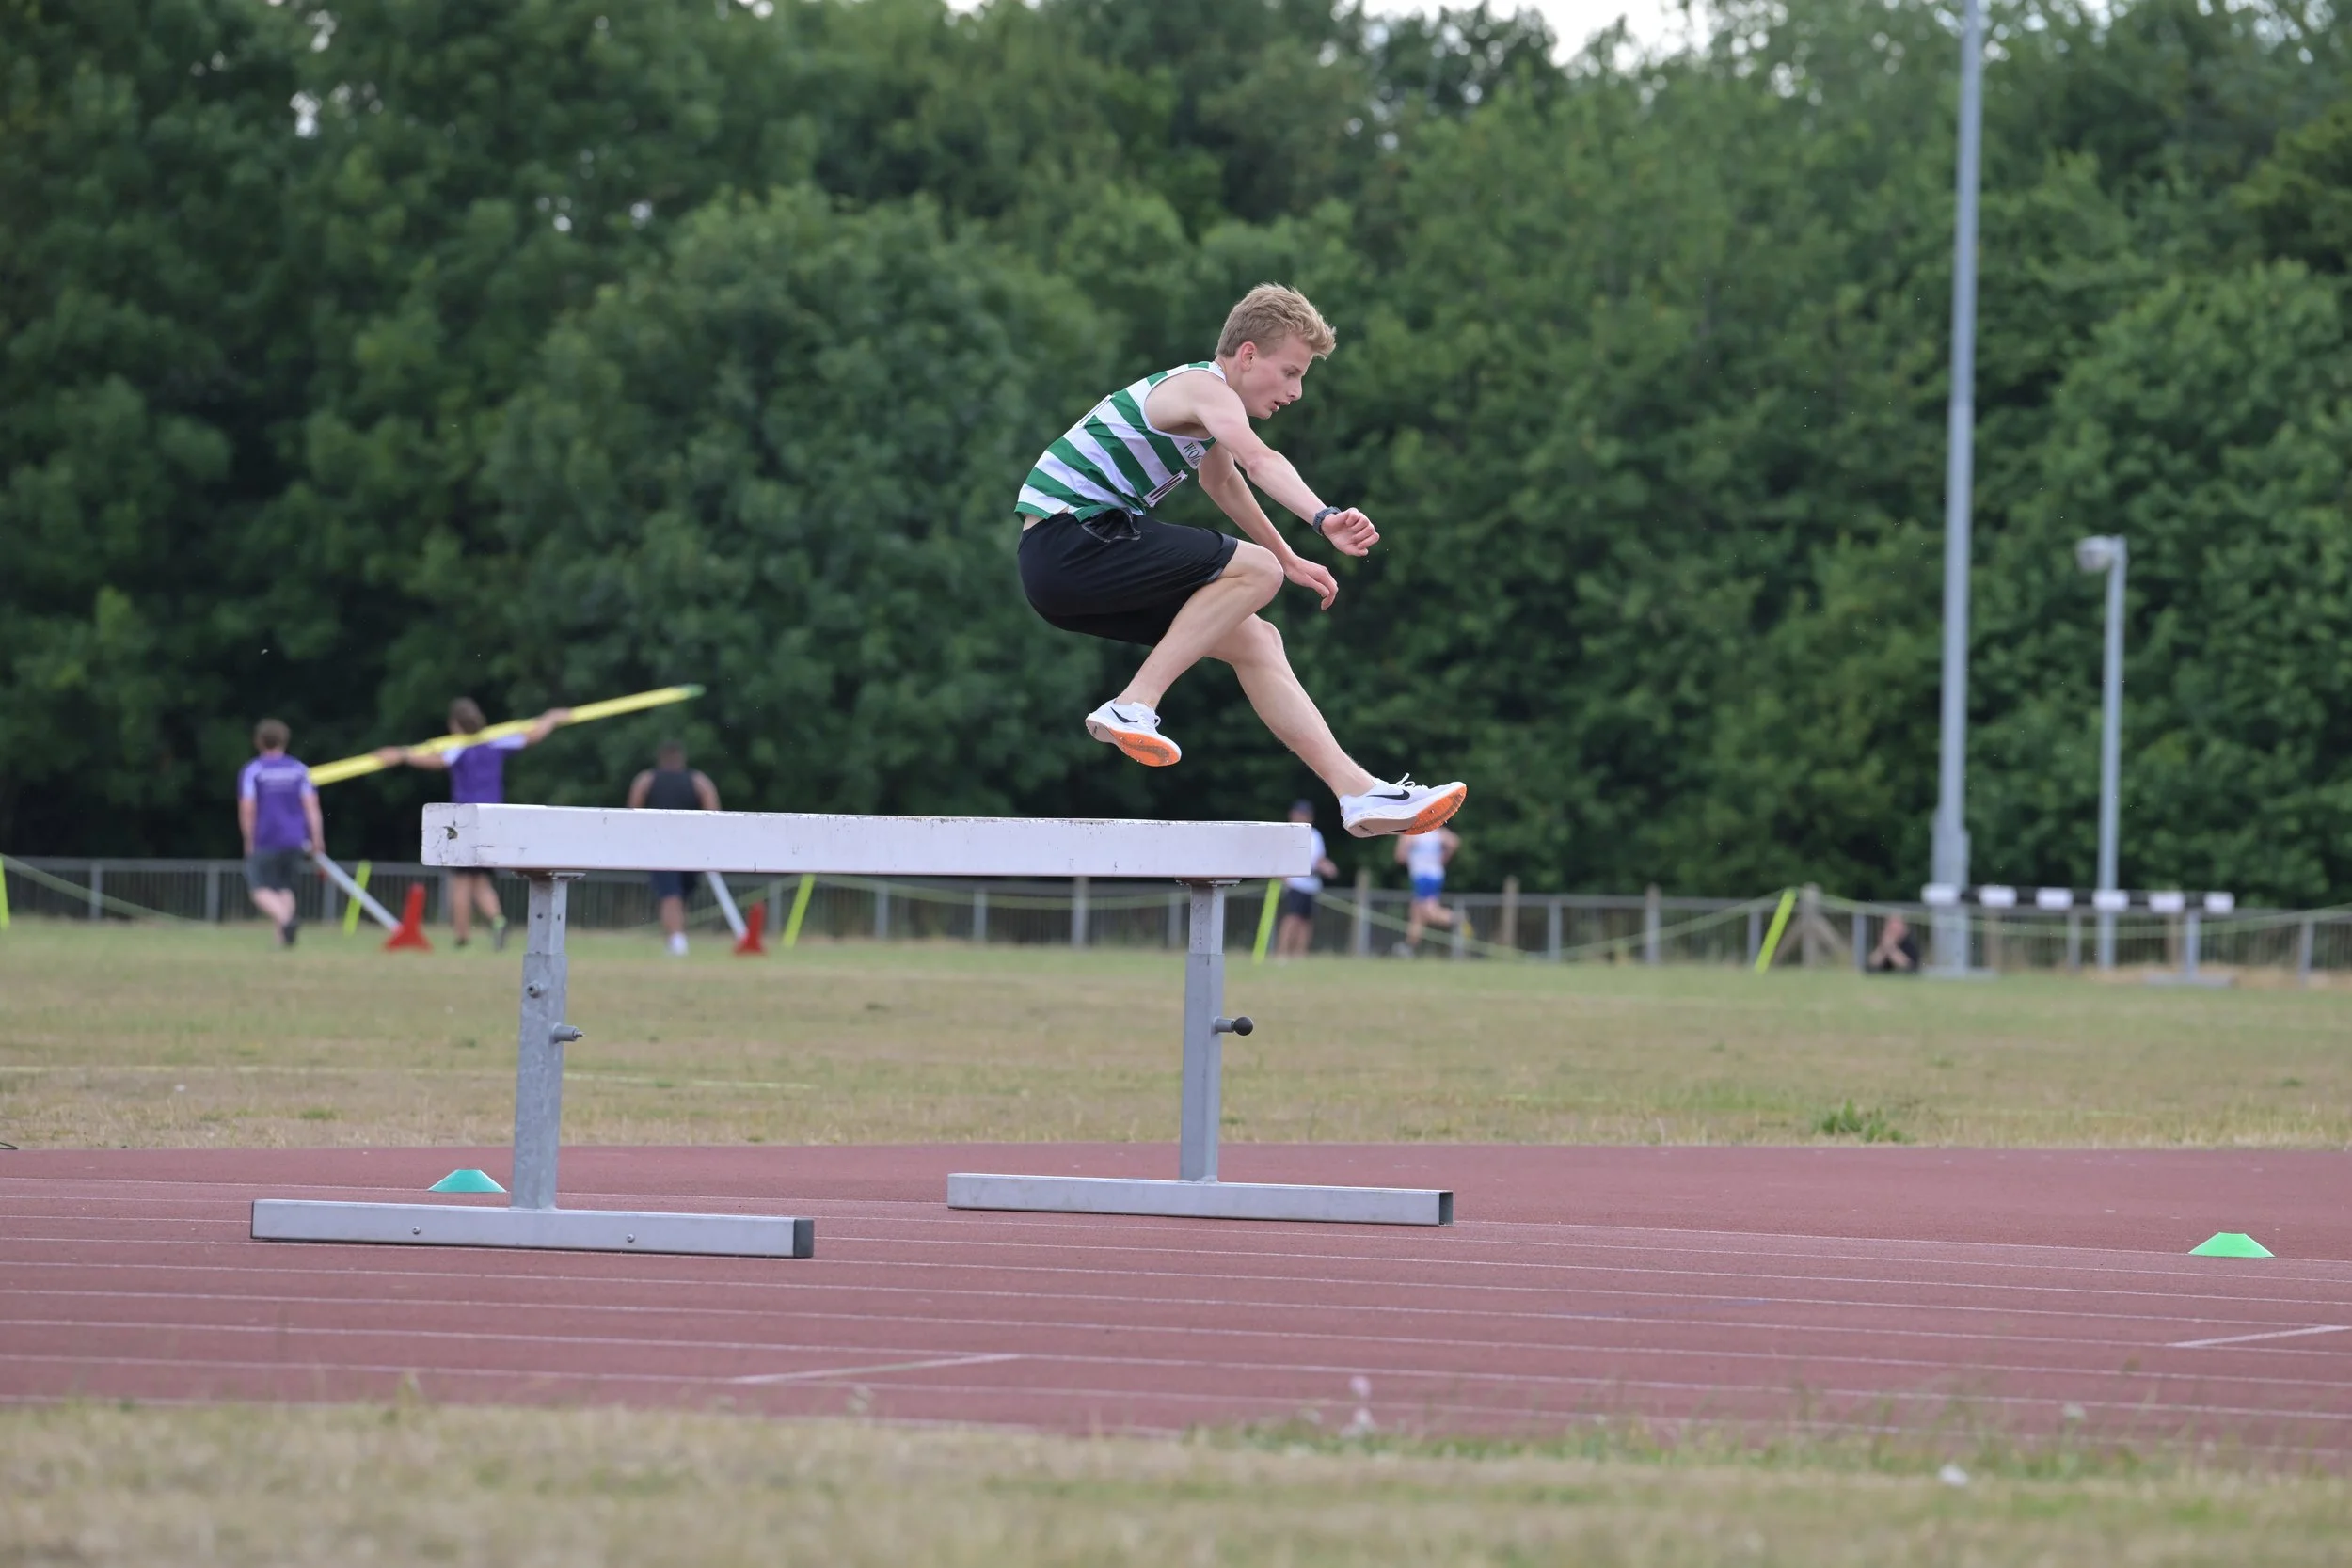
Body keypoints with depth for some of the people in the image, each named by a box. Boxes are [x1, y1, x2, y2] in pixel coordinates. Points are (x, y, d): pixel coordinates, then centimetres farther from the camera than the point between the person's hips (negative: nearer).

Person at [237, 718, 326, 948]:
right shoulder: (298, 770, 7)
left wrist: (249, 841, 2)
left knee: (260, 888, -1)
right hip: (295, 841, 4)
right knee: (285, 888, 15)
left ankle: (285, 920, -28)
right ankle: (283, 937, 2)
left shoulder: (252, 771, -1)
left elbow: (247, 809, -7)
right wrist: (317, 840, 4)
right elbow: (312, 806, 2)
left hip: (266, 841, -4)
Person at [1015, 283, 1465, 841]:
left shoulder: (1202, 395, 19)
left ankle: (1359, 793, 8)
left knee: (1254, 640, 9)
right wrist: (1323, 518, -52)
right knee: (1256, 571, -20)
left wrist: (1289, 559, 47)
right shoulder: (1204, 387, -13)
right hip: (1071, 538, -10)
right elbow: (1260, 461, -35)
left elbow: (1223, 478, 40)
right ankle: (1133, 706, -21)